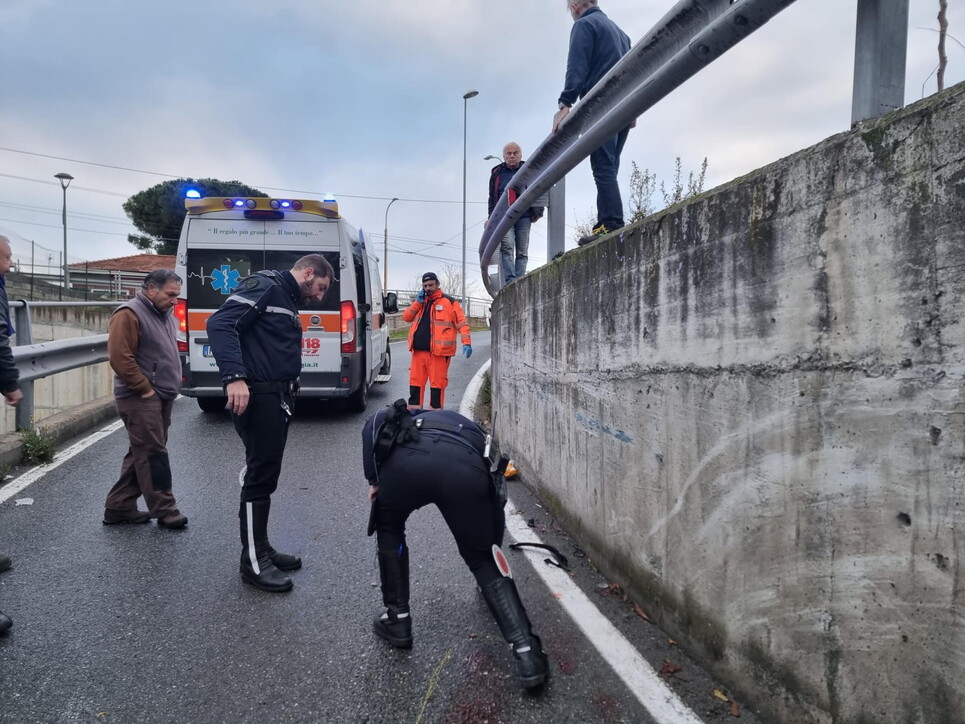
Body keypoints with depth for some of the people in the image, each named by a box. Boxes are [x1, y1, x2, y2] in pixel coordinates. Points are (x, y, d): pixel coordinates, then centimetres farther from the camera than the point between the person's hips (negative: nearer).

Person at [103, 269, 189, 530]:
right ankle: (165, 511, 0)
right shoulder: (129, 314, -13)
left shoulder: (164, 315, 16)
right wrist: (145, 389, -17)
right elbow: (119, 358, -20)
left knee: (141, 454, 13)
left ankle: (120, 507, 22)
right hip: (141, 399, -9)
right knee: (153, 454, -6)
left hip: (161, 397, 9)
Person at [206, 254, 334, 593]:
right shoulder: (265, 285, -10)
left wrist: (287, 393, 12)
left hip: (277, 398, 10)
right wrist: (234, 377, -31)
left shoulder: (288, 299, 20)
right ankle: (253, 562, 8)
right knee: (259, 477, -3)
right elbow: (220, 323, -22)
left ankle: (261, 549, 27)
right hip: (257, 396, -10)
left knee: (266, 476, 15)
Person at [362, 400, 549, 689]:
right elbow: (496, 499, 47)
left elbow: (374, 424, 18)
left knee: (388, 529, 32)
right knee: (483, 559, 21)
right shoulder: (477, 436, 44)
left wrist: (374, 480, 24)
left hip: (408, 459, -1)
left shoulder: (411, 418, 43)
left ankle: (397, 620, 34)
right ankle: (527, 653, 12)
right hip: (467, 468, 1)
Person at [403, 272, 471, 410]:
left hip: (438, 352, -6)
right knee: (415, 383, 9)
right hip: (418, 351, 6)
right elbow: (406, 317, 11)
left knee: (437, 384, -1)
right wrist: (418, 302, 0)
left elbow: (461, 322, -4)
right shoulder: (420, 302, 20)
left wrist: (466, 342, -15)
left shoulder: (448, 301, 1)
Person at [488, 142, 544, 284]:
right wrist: (491, 218, 11)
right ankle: (510, 280, -29)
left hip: (524, 217, 1)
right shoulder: (497, 173, 15)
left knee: (522, 252, -1)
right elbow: (492, 198, 19)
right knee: (507, 247, -21)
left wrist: (537, 212, 8)